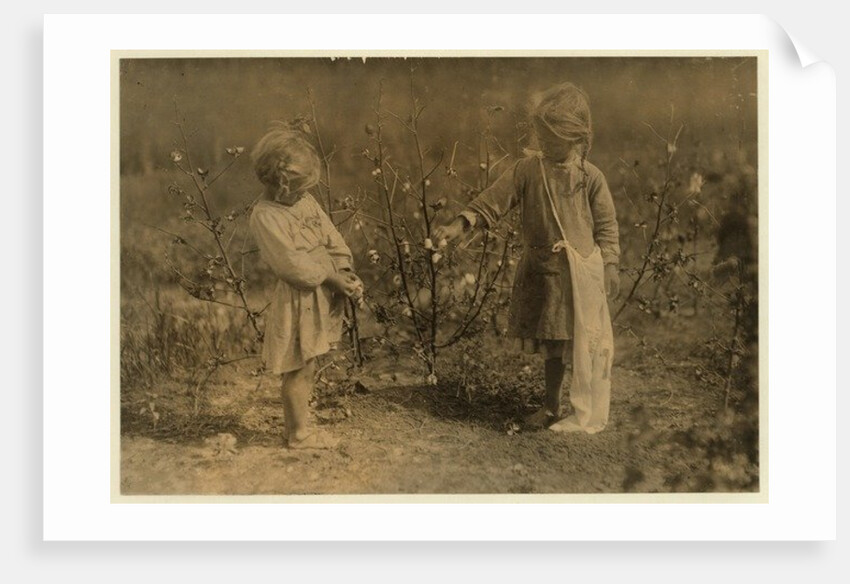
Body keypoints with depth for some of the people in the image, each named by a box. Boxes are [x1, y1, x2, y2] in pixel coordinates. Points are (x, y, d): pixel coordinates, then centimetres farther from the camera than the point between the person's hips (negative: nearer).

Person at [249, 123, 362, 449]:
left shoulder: (305, 201, 9)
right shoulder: (265, 217, -17)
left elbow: (332, 239, 8)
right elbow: (292, 263, -21)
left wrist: (346, 274, -5)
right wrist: (330, 278, -18)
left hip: (321, 296, 8)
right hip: (297, 299, -8)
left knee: (308, 365, 16)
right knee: (297, 369, 2)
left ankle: (300, 425, 28)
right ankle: (298, 433, 15)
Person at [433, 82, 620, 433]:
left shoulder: (590, 177, -6)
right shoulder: (526, 169, -2)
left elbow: (606, 224, 0)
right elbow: (493, 200, -5)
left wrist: (610, 265, -4)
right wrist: (460, 224, -17)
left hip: (580, 274, -3)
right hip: (541, 270, 3)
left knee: (583, 344, 2)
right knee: (551, 342, 14)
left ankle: (587, 414, 13)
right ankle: (551, 406, 28)